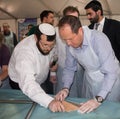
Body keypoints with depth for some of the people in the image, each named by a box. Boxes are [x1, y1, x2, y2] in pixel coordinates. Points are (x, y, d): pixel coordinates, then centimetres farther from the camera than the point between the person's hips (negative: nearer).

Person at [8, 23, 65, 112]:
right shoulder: (24, 51, -41)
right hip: (22, 85, -5)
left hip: (41, 81, 6)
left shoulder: (48, 43, -20)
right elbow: (27, 84, -54)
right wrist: (49, 101, -66)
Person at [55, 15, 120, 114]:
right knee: (85, 111, 19)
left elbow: (111, 72, -32)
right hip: (89, 81, 5)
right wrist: (66, 88, -15)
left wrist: (98, 99, -37)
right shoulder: (70, 45, -13)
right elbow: (69, 68, 0)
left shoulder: (98, 39, -31)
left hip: (109, 81, -4)